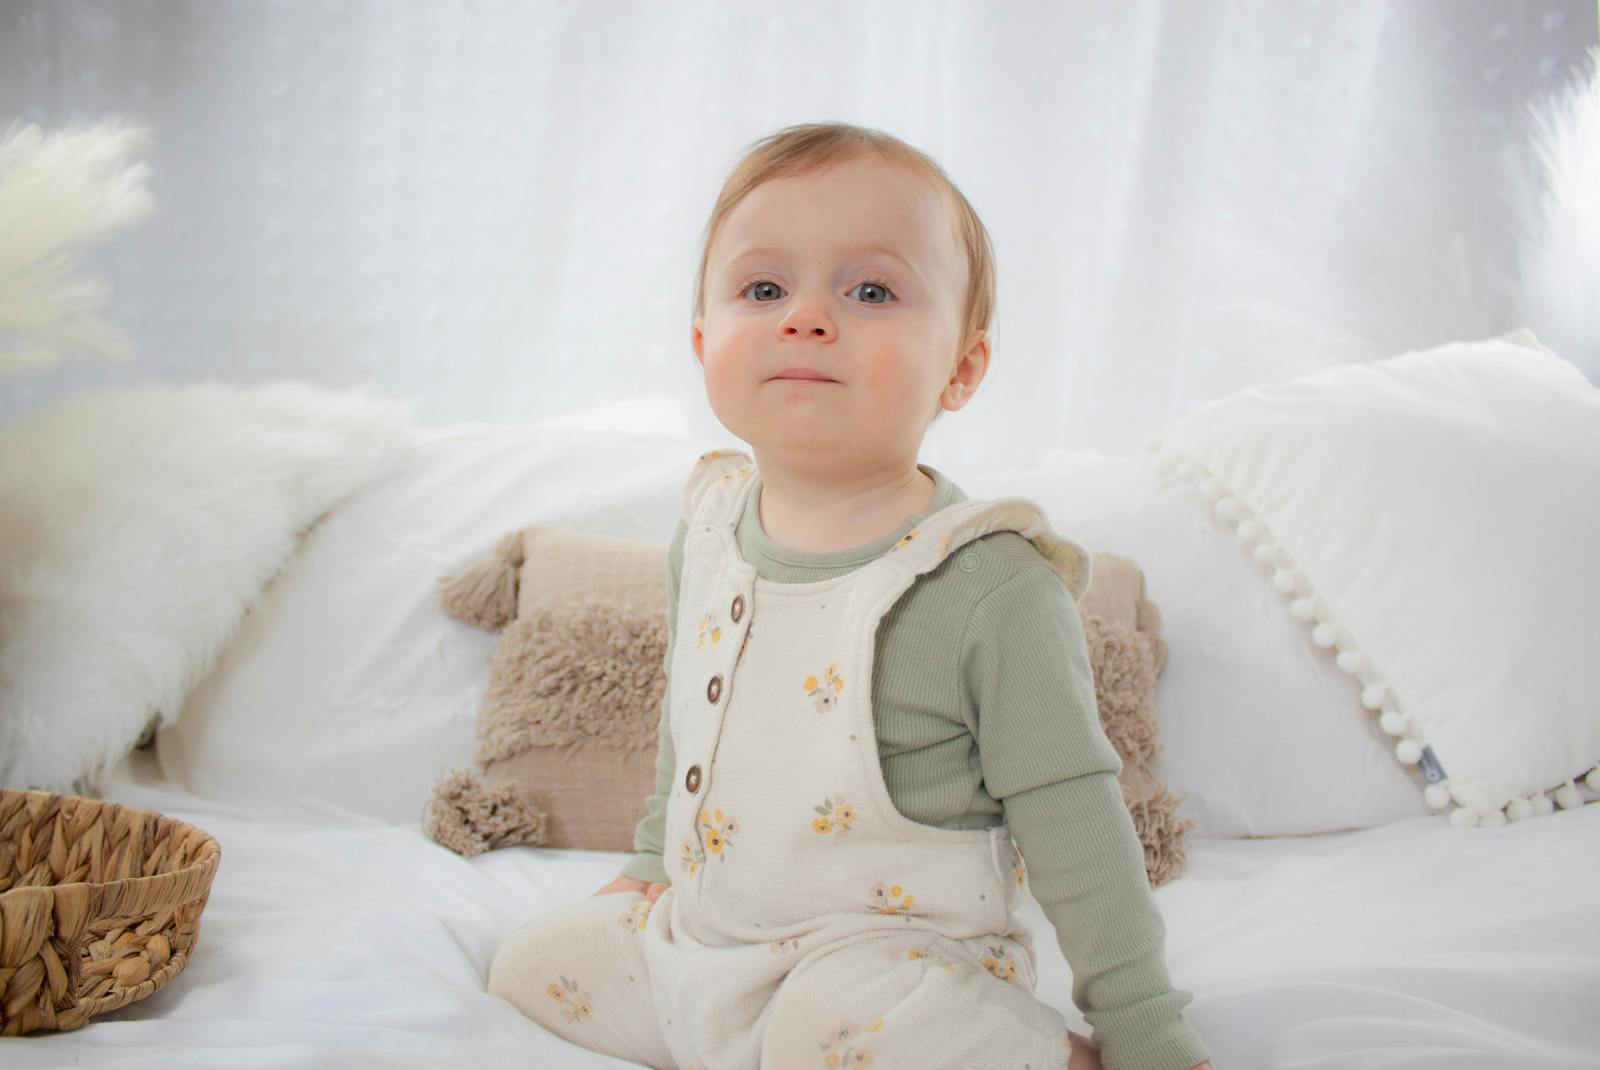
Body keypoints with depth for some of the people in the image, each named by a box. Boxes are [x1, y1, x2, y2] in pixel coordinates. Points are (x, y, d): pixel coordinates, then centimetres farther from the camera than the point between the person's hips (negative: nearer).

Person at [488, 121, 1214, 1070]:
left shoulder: (992, 587, -21)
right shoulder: (708, 530, -1)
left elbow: (1074, 827, -15)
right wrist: (653, 864, 26)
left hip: (892, 954, -7)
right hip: (696, 936, 7)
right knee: (530, 964, 7)